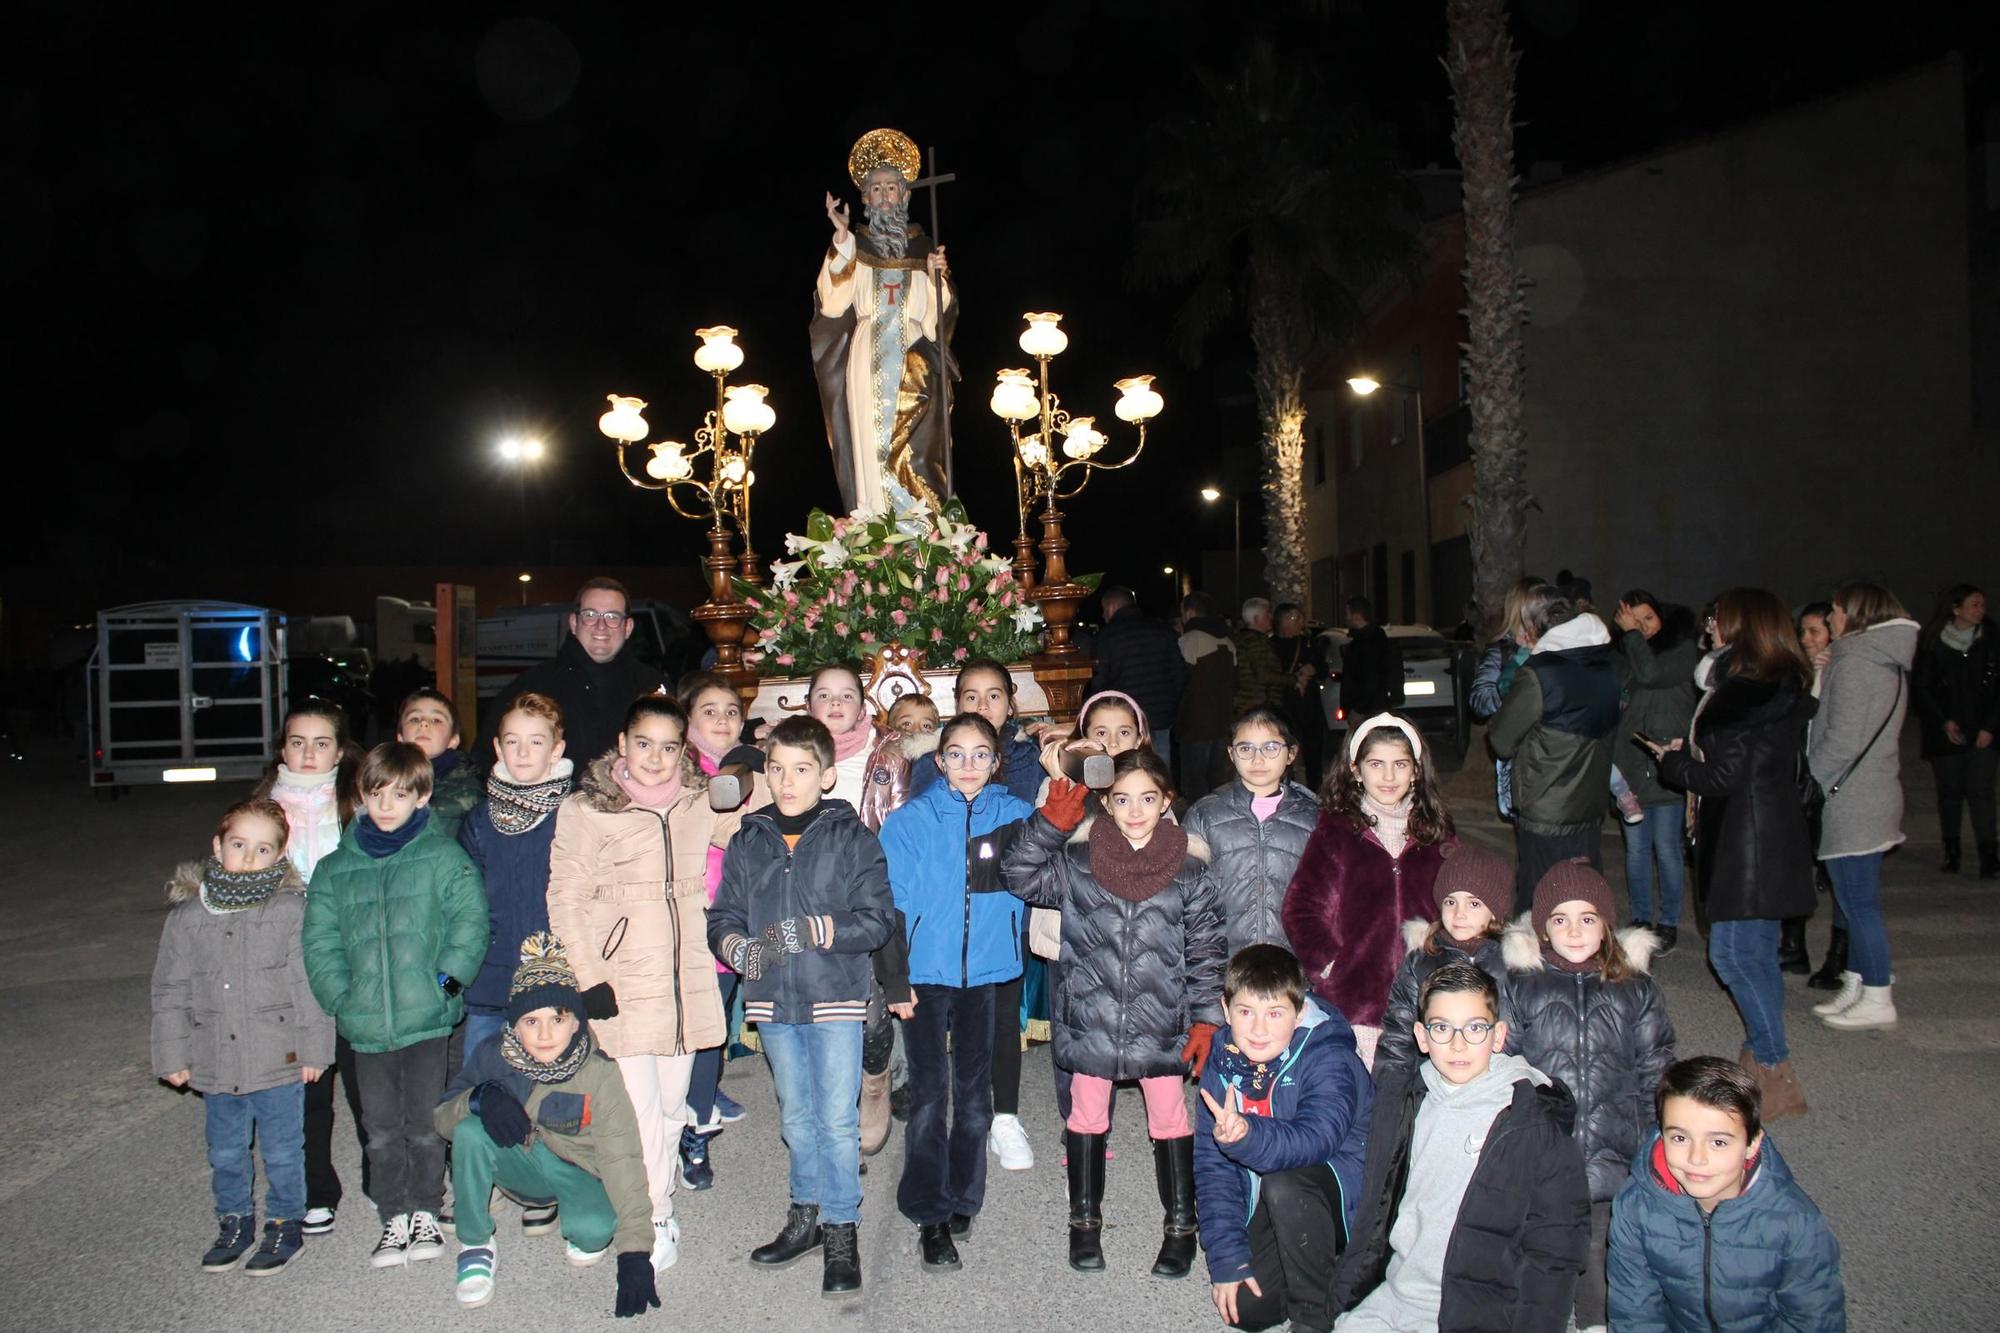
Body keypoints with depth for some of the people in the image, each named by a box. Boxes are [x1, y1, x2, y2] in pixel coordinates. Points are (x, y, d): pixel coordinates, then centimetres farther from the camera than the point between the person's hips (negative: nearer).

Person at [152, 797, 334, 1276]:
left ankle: (284, 1223, 28)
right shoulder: (187, 915, -1)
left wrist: (312, 1048, -8)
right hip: (216, 1062, 4)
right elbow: (170, 991, 7)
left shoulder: (290, 909, -10)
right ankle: (235, 1221, 39)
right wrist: (173, 1056, 5)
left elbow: (309, 984, -8)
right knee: (225, 1153, 19)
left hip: (279, 1060, -3)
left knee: (282, 1151, 10)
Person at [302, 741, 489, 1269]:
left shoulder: (443, 856, -2)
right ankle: (393, 1218, 25)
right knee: (381, 1128, 11)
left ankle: (425, 1213, 24)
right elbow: (320, 940, 6)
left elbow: (469, 920, -6)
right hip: (364, 1024, 3)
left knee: (425, 1122, 6)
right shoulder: (335, 868, 7)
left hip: (428, 1019, -3)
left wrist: (446, 979, -15)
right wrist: (340, 997, -6)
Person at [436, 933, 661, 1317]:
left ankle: (580, 1233, 7)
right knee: (470, 1131, -28)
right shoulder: (492, 1055, -18)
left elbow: (622, 1160, -26)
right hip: (519, 1162, 2)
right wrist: (479, 1098, -36)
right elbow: (441, 1117, -11)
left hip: (578, 1172, -2)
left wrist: (634, 1254, -31)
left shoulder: (599, 1075, -25)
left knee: (595, 1230, -33)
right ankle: (475, 1247, -6)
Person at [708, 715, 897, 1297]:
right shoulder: (748, 841, 6)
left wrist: (811, 931, -21)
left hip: (835, 997, -4)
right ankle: (806, 1216, 33)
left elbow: (877, 918, -11)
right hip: (772, 999, 4)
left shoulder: (852, 838, -5)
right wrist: (738, 947, -15)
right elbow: (723, 917, 6)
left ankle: (841, 1233, 12)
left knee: (837, 1118, -1)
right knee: (796, 1116, 18)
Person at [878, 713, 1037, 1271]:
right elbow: (893, 896, -6)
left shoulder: (1016, 816, 2)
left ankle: (962, 1198, 27)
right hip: (926, 969, -2)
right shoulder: (911, 819, -3)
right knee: (930, 1094, -3)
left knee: (975, 1091, 12)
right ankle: (931, 1216, 7)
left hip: (989, 968, 2)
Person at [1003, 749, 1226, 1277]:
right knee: (1087, 1115, 13)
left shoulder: (1190, 871, -4)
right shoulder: (1077, 862, -4)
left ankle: (1181, 1225, 27)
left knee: (1169, 1119, 10)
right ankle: (1084, 1221, 29)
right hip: (1090, 1016, 1)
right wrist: (1051, 823, -20)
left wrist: (1206, 1017, -2)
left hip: (1160, 1021, 0)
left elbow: (1206, 948, 1)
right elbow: (1020, 876, -8)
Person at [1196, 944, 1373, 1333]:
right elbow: (1211, 1165, -7)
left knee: (1283, 1185, -33)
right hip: (1268, 1209, 5)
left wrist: (1246, 1136, -58)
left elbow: (1315, 1140, -41)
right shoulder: (1223, 1066, -8)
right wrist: (1226, 1257, -13)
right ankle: (1317, 1265, 17)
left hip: (1348, 1199, -5)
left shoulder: (1330, 1063, -23)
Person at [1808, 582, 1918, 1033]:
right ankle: (1856, 987, 23)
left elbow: (1843, 739, -21)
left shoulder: (1854, 662, -16)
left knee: (1859, 902, -3)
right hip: (1873, 797, 10)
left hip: (1852, 804, -10)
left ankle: (1877, 1000, 4)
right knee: (1858, 900, 15)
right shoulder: (1888, 662, 14)